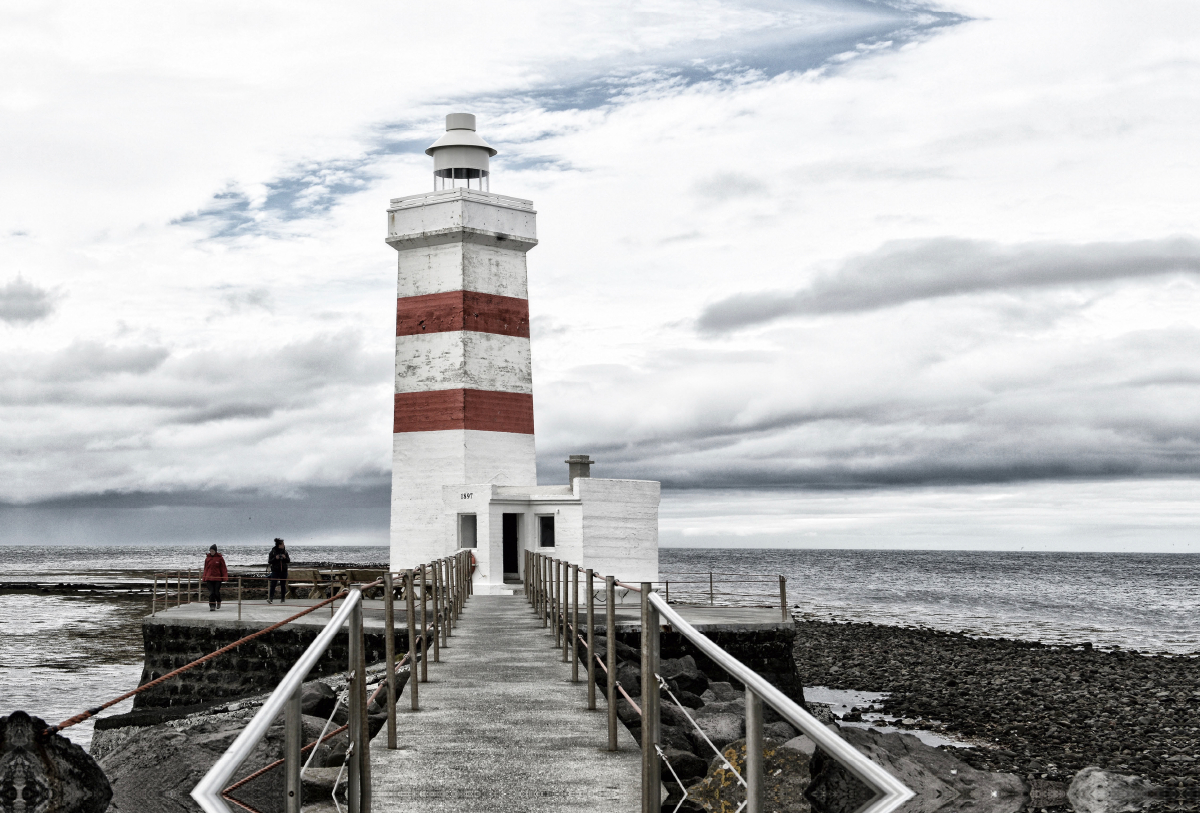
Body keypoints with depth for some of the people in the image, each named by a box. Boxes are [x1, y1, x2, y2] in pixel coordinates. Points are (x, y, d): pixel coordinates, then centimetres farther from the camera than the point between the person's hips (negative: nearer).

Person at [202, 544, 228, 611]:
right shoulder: (207, 558, 8)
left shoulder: (220, 558, -1)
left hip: (217, 578, -2)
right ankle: (212, 606, -1)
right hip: (209, 578, 2)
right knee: (211, 593, -4)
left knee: (217, 592, -1)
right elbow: (205, 569, 13)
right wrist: (204, 578, 9)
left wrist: (225, 578, -7)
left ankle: (218, 602, 28)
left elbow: (223, 568, -1)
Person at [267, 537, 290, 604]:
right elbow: (269, 561, -5)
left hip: (284, 570, 3)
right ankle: (270, 598, -17)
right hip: (275, 570, -3)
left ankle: (283, 598, 14)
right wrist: (275, 558, -20)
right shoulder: (273, 552, -4)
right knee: (273, 584, -12)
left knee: (283, 585, 7)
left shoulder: (285, 551, 5)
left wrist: (285, 558, -11)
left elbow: (288, 560, 9)